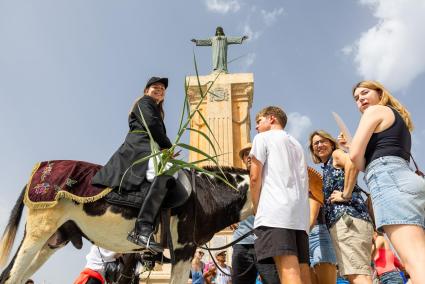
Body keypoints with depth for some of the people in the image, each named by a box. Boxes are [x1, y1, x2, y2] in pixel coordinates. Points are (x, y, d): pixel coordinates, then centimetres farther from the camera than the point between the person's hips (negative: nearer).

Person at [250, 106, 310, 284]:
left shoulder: (263, 138, 10)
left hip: (275, 211, -7)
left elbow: (255, 177, 0)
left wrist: (257, 209, 9)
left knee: (288, 269, -18)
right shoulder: (296, 144, 30)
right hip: (300, 214, 7)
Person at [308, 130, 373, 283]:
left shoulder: (337, 154, 6)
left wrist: (346, 194, -15)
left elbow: (353, 163, -18)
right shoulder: (327, 169, 30)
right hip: (340, 221, 10)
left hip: (348, 217, -10)